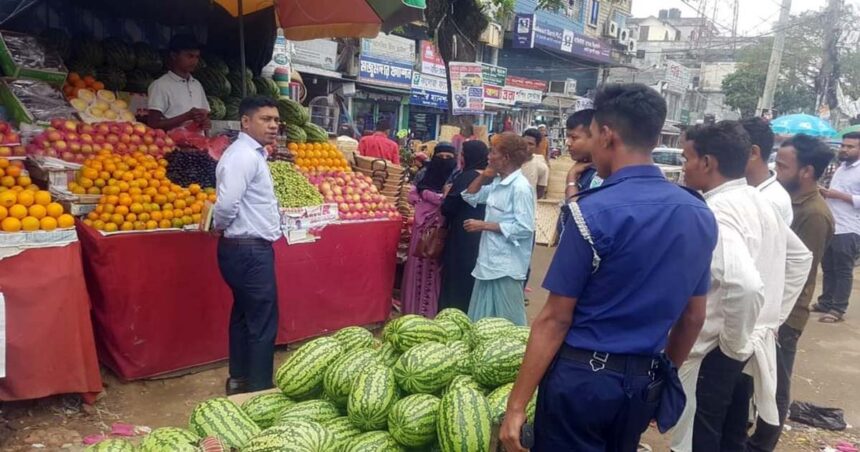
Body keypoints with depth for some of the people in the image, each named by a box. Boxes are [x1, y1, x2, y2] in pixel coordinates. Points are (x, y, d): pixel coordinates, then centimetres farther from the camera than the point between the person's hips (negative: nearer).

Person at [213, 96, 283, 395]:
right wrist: (220, 226, -9)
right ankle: (259, 391, 9)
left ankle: (240, 381, 33)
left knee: (245, 316, 19)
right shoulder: (245, 156, -18)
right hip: (251, 250, -11)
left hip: (247, 248, 11)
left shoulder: (252, 153, 14)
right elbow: (227, 204, -26)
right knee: (263, 324, -2)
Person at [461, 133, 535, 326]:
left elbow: (524, 228, -22)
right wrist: (483, 176, 5)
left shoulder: (520, 187, -17)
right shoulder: (497, 182, 8)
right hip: (489, 260, 9)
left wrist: (485, 225, -18)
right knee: (481, 320, 17)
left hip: (507, 265, -9)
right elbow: (470, 196, 20)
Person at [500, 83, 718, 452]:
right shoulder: (700, 216, 2)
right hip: (644, 381, 6)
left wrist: (517, 404, -11)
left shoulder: (595, 211, -17)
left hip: (583, 376, -6)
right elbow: (693, 316, 10)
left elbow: (556, 318, -16)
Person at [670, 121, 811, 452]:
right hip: (754, 345, 9)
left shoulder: (713, 215, -24)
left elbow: (744, 285, -37)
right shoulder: (760, 202, 5)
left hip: (714, 351, -9)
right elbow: (801, 258, 18)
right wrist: (772, 319, 15)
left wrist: (734, 343, -21)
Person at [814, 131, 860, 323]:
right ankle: (825, 302, 26)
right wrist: (826, 193, 7)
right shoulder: (840, 167, 16)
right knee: (828, 269, 15)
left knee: (843, 271, 1)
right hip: (829, 227, 8)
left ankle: (838, 309, 7)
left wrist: (839, 195, -18)